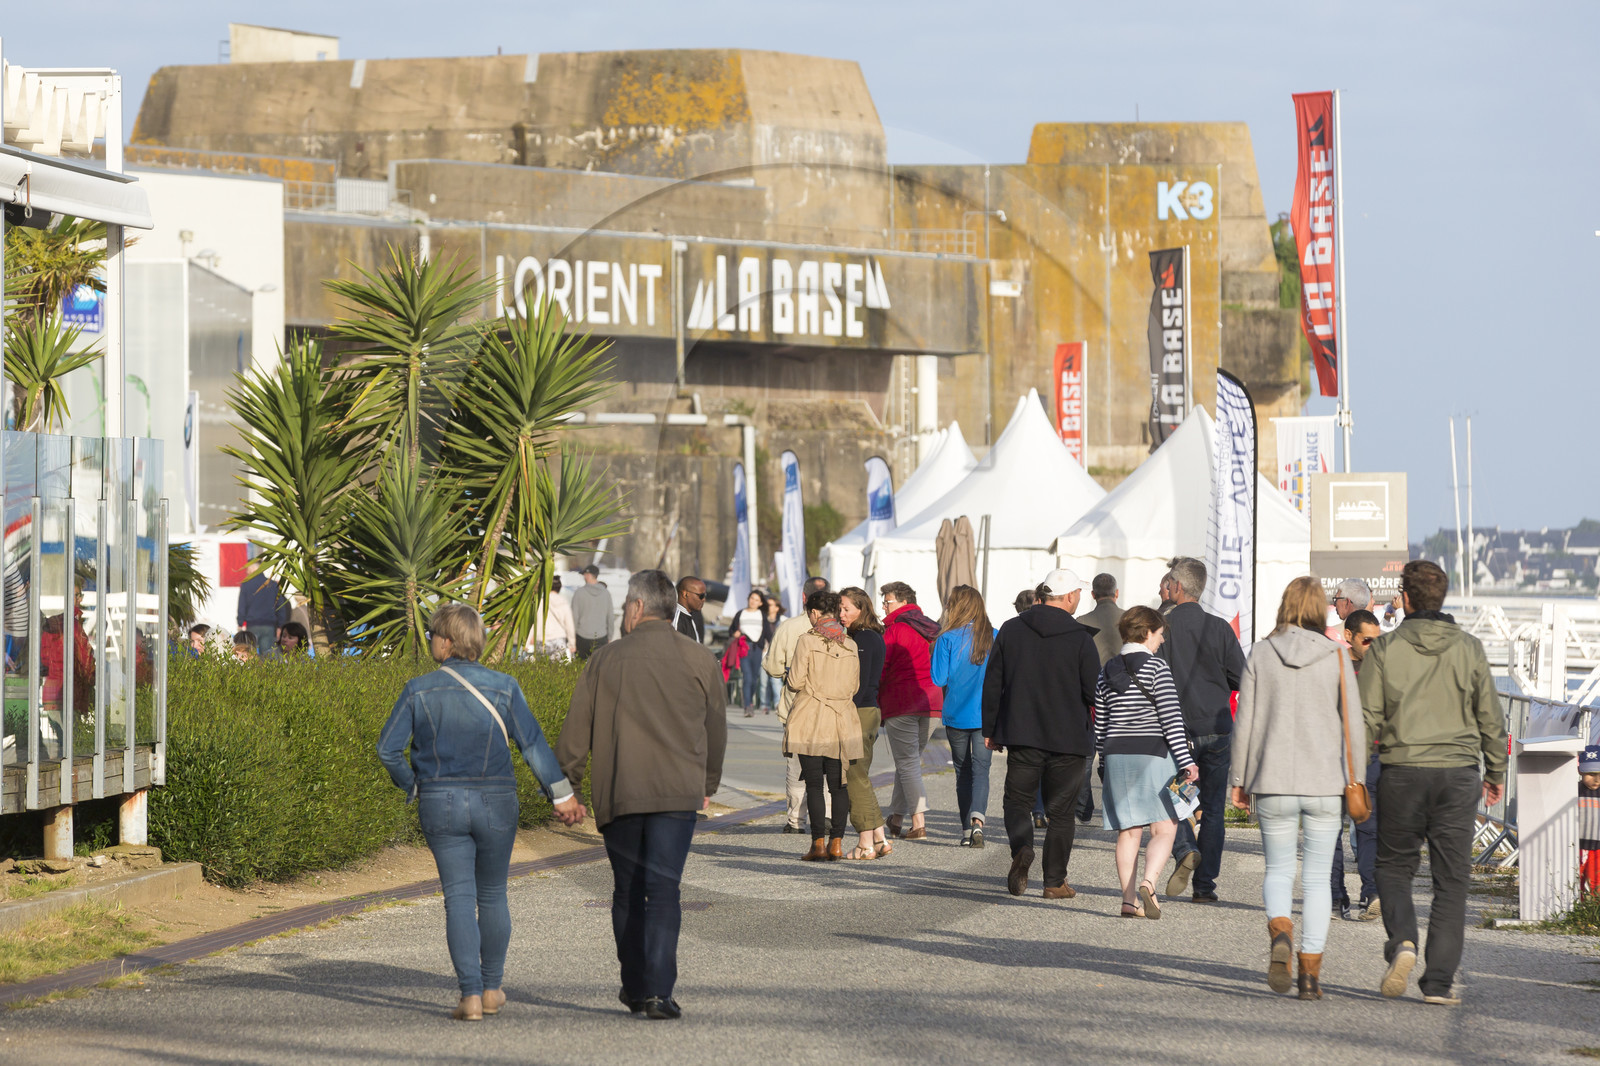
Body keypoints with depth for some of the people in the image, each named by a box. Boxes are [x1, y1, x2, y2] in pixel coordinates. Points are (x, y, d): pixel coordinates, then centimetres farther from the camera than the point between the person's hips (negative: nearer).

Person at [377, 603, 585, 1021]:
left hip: (441, 803, -1)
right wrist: (561, 795, -4)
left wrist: (412, 786, 12)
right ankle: (491, 989, 24)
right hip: (495, 804, 1)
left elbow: (388, 748, -4)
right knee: (492, 895, 16)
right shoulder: (503, 688, -4)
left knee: (459, 897, 1)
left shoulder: (419, 691, -5)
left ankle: (470, 996, -9)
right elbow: (533, 744, -7)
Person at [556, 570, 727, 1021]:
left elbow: (575, 734, 5)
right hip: (677, 792, -1)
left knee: (627, 890, 14)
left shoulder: (605, 661, 4)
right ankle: (657, 992, -16)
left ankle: (635, 987, 20)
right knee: (663, 889, -5)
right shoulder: (699, 659, 5)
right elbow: (716, 729, 14)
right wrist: (708, 784, 29)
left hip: (616, 794, 1)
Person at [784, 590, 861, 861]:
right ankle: (837, 841, 5)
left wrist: (788, 677, 12)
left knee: (814, 784, 0)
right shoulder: (850, 645, 4)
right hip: (842, 721, 4)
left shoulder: (807, 641, -9)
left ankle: (818, 843, -2)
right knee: (839, 783, 8)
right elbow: (855, 686, 10)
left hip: (810, 721, -4)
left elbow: (795, 682, -10)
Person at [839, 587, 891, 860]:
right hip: (871, 711, 10)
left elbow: (860, 682, -19)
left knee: (855, 777, -4)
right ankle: (879, 838, 15)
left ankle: (866, 844, -2)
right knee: (860, 777, 14)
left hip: (860, 712, -10)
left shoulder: (862, 639, -14)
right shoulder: (875, 637, 15)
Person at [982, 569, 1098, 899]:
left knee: (1018, 800, 12)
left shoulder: (1011, 630, 2)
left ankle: (1021, 848, -18)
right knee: (1060, 810, 7)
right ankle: (1055, 882, 7)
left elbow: (992, 684, 5)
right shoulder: (1080, 639, -8)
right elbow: (1095, 693, -6)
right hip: (1069, 737, -2)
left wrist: (990, 729, 14)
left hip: (1022, 735, 2)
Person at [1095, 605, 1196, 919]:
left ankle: (1129, 898, 5)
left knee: (1129, 831, 8)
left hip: (1117, 756, 6)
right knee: (1165, 828, -3)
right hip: (1153, 754, -6)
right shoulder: (1156, 669, -8)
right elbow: (1171, 719, -13)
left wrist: (1106, 760, 23)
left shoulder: (1106, 672, 10)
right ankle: (1148, 883, -25)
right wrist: (1186, 762, -12)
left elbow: (1100, 725, 14)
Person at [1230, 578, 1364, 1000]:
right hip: (1325, 781, 0)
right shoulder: (1336, 656, -2)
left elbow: (1245, 721, 1)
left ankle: (1280, 933, -18)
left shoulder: (1261, 654, 0)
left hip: (1274, 781, 0)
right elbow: (1353, 723, -2)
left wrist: (1239, 779, 9)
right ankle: (1310, 971, 3)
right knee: (1318, 878, 9)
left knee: (1278, 870, 12)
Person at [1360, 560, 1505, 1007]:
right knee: (1451, 880, 5)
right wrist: (1496, 770, 20)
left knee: (1394, 867, 15)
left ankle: (1402, 941, -12)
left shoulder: (1385, 648, -3)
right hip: (1458, 773, 1)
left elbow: (1367, 718, -4)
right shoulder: (1468, 648, 2)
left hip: (1402, 773, -1)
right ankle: (1439, 982, 1)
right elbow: (1490, 716, 7)